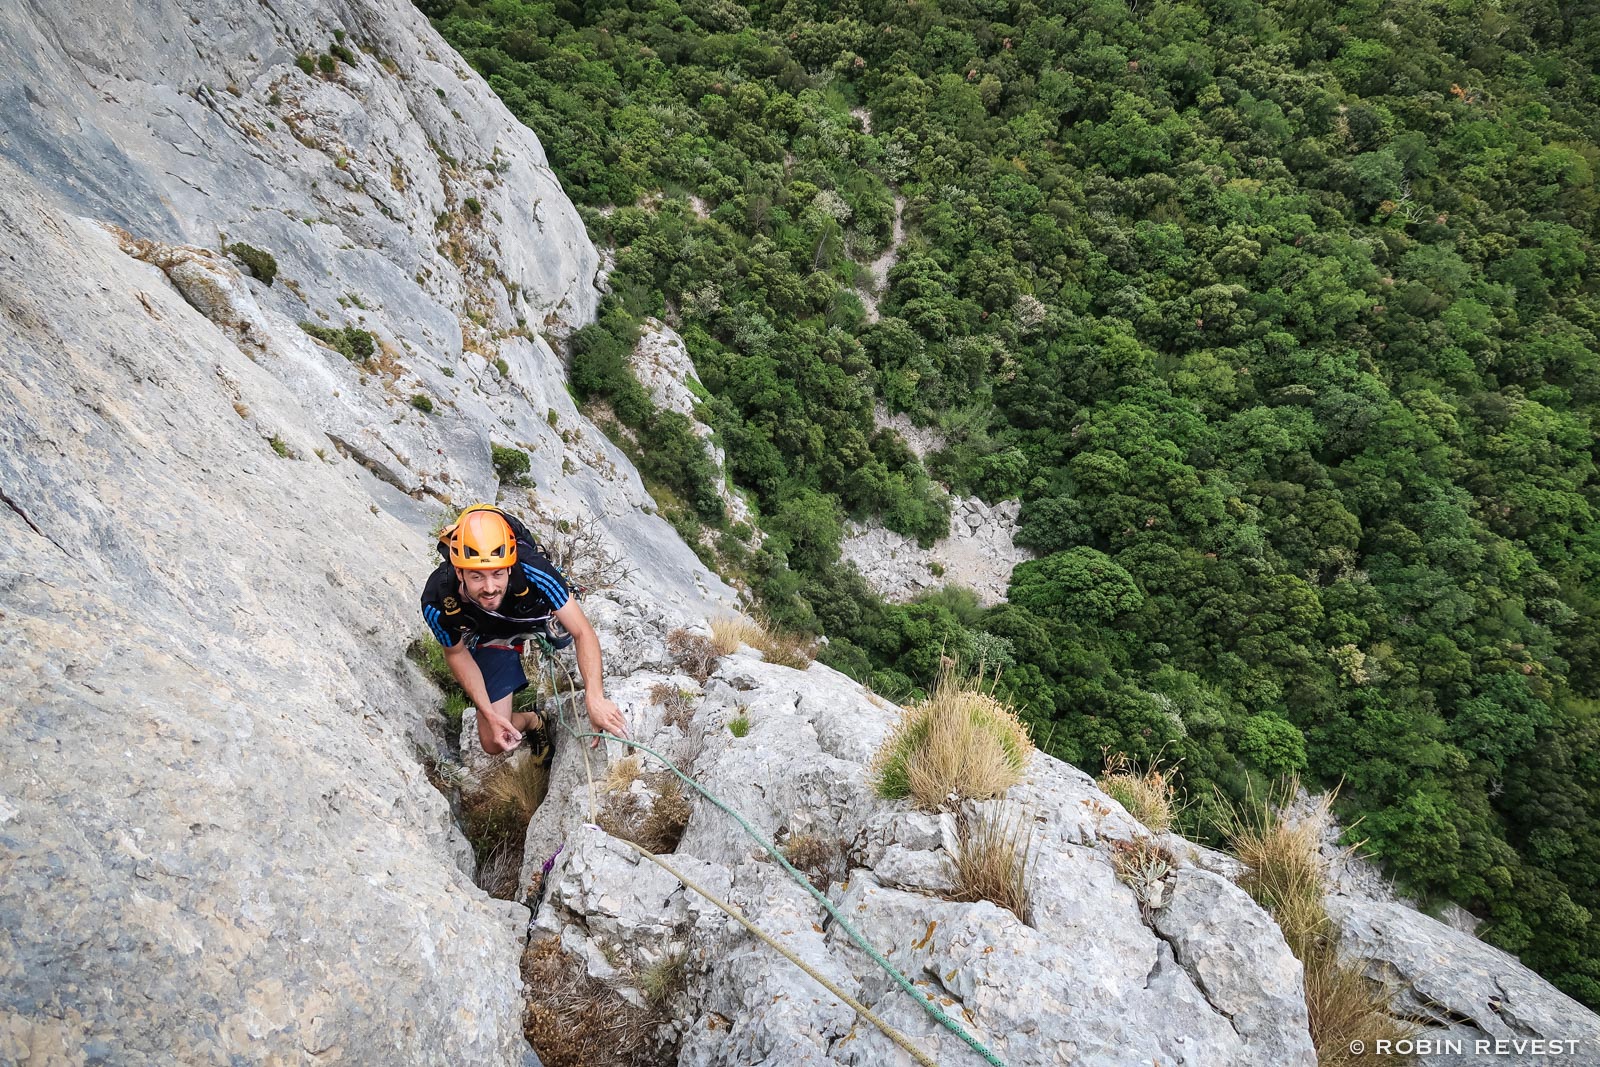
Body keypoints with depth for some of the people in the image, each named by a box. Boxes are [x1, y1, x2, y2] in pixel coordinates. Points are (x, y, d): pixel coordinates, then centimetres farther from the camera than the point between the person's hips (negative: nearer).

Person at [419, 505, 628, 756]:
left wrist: (595, 699, -52)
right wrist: (489, 714, -23)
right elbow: (457, 653, -16)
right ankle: (532, 721, 26)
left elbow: (582, 632, -39)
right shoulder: (437, 603, -38)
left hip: (541, 621, 3)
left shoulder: (532, 568, -44)